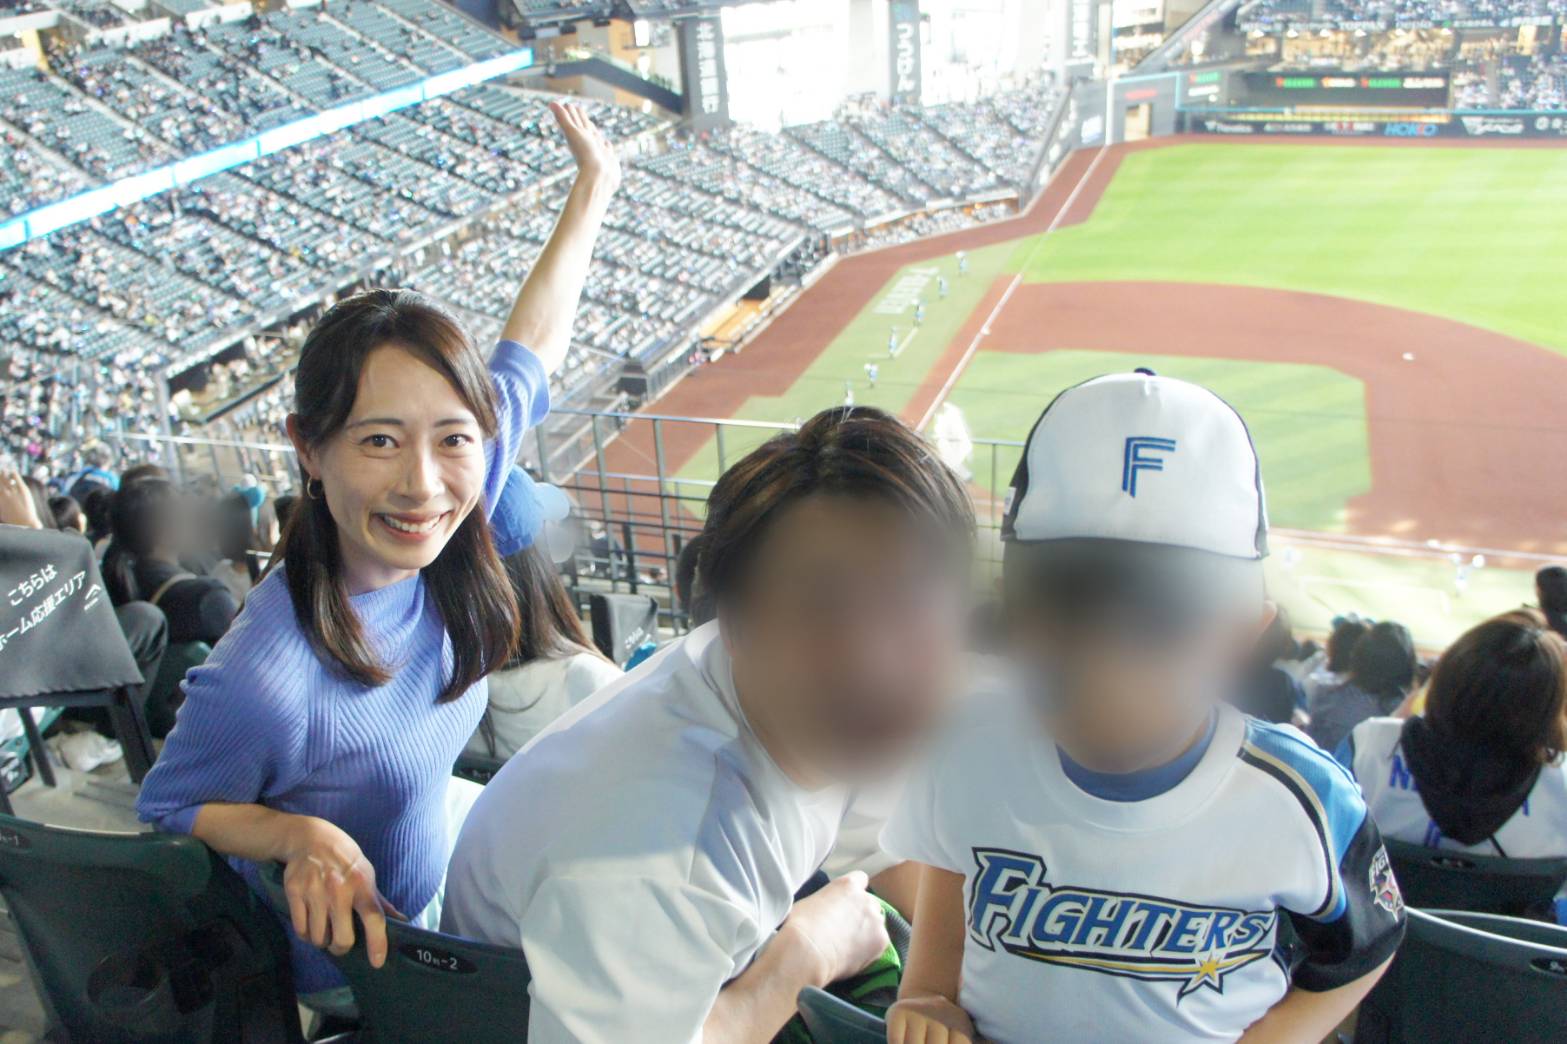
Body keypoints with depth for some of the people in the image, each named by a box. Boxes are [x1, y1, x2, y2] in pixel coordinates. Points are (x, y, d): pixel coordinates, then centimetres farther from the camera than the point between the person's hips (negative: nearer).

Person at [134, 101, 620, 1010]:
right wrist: (301, 836, -36)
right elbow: (168, 815, -18)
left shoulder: (449, 532, -22)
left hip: (443, 830, 5)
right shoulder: (265, 681, -39)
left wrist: (593, 189, 1)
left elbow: (529, 349, -7)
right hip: (353, 965, -5)